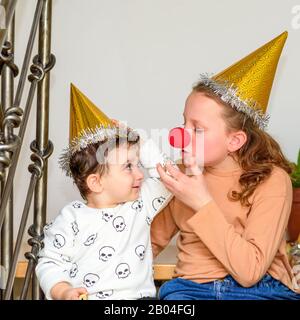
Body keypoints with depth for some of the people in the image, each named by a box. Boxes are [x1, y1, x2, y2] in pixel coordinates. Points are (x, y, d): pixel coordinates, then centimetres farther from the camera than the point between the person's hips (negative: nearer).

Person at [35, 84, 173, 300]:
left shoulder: (141, 203, 11)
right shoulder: (72, 218, -1)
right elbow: (51, 263, 1)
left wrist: (139, 144, 6)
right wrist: (63, 292, -17)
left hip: (138, 294, 3)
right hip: (87, 296, -3)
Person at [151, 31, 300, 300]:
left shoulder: (271, 179, -7)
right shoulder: (182, 176, 5)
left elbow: (250, 271, -15)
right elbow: (153, 242, 12)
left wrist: (203, 203, -18)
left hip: (261, 289, -2)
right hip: (190, 286, 2)